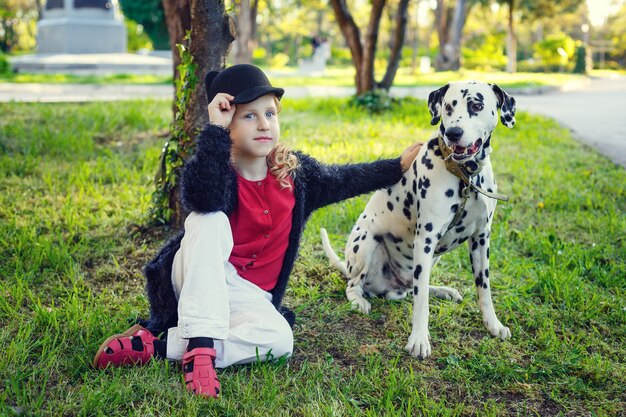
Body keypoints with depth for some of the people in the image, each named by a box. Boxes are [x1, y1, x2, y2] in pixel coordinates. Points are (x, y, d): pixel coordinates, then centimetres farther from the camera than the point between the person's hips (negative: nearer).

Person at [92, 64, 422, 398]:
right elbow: (202, 198, -38)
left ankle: (157, 345, -26)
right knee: (211, 220, -32)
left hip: (246, 296, 3)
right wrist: (215, 129, -36)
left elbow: (343, 180, 18)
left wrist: (398, 167, 20)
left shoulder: (294, 171, 2)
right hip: (198, 284, -3)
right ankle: (201, 344, -37)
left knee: (279, 339, -29)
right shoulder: (219, 169, -13)